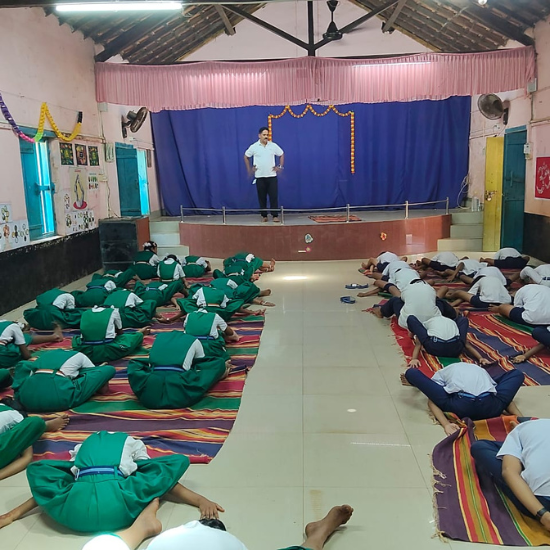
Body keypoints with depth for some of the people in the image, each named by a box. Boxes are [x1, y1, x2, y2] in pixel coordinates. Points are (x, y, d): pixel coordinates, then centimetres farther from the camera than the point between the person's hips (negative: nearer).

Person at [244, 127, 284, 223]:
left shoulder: (273, 146, 1)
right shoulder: (254, 147, -1)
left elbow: (282, 155, 13)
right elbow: (246, 157, 13)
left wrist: (280, 166, 5)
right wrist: (249, 169, 8)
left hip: (272, 176, 0)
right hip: (259, 176, 0)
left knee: (274, 196, -4)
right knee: (262, 197, 4)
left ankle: (275, 216, -1)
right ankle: (264, 216, 12)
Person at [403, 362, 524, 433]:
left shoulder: (441, 373, 29)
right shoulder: (481, 370, 40)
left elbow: (432, 401, 10)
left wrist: (446, 424, 0)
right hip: (490, 408, 1)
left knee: (411, 372, 21)